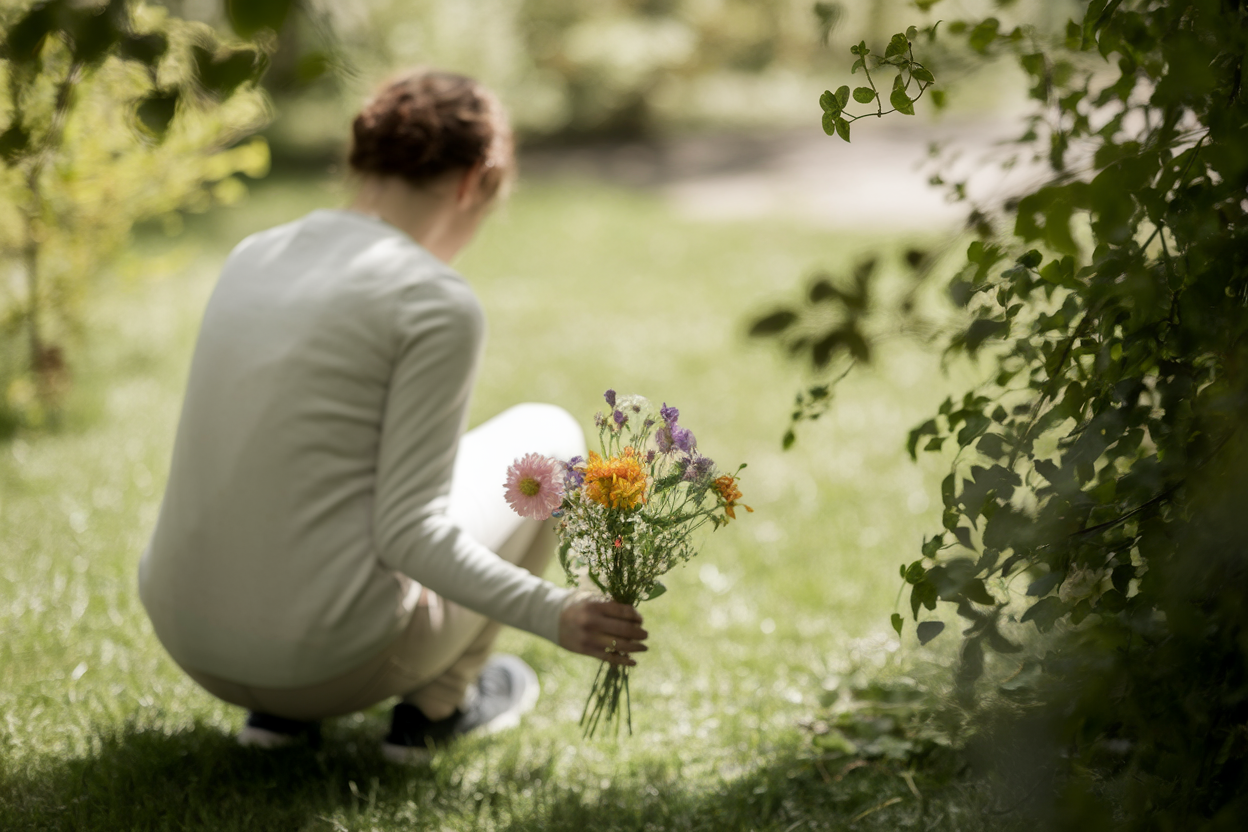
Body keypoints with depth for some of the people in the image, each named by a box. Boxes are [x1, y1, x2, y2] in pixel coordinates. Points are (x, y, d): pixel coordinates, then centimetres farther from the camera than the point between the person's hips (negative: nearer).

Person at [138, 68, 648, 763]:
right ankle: (436, 702, 20)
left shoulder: (253, 258, 8)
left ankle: (280, 705, 20)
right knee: (548, 434, 16)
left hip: (192, 643, 6)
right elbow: (409, 535, -16)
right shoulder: (439, 305, -13)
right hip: (339, 654, -6)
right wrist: (553, 614, -16)